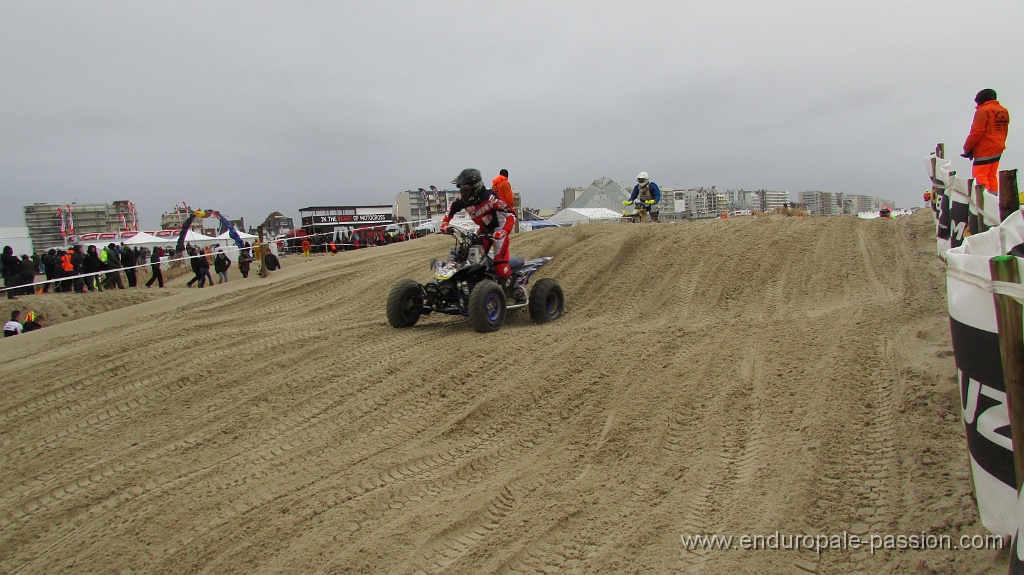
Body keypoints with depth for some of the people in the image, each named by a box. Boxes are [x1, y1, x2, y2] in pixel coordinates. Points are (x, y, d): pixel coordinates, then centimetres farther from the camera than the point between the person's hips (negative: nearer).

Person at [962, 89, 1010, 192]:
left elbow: (976, 132, -15)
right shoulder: (1004, 111, 14)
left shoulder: (984, 110, -12)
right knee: (992, 176, 13)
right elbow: (1003, 132, 17)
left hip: (984, 151, -9)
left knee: (980, 175, -7)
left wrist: (967, 148, -8)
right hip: (998, 150, 9)